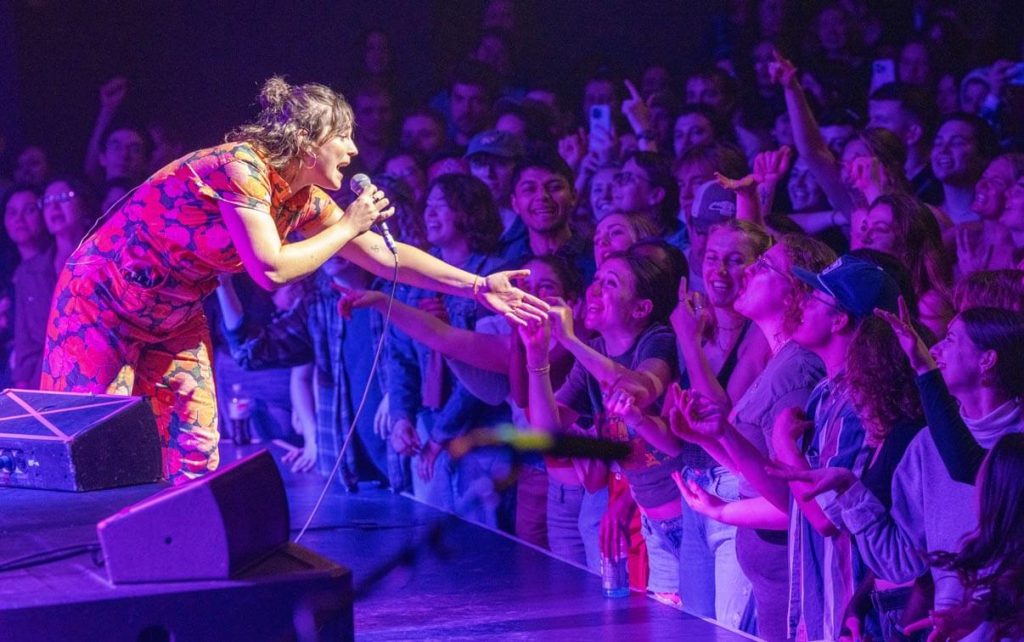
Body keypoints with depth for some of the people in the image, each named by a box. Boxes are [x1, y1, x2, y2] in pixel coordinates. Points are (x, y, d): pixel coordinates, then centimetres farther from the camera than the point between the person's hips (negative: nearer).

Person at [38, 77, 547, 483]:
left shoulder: (303, 200, -1)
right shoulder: (241, 167, -26)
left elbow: (381, 253, 2)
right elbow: (270, 267, -32)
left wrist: (477, 286, -3)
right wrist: (346, 226, -20)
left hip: (173, 315, 8)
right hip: (106, 296, -8)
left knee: (195, 452, 0)